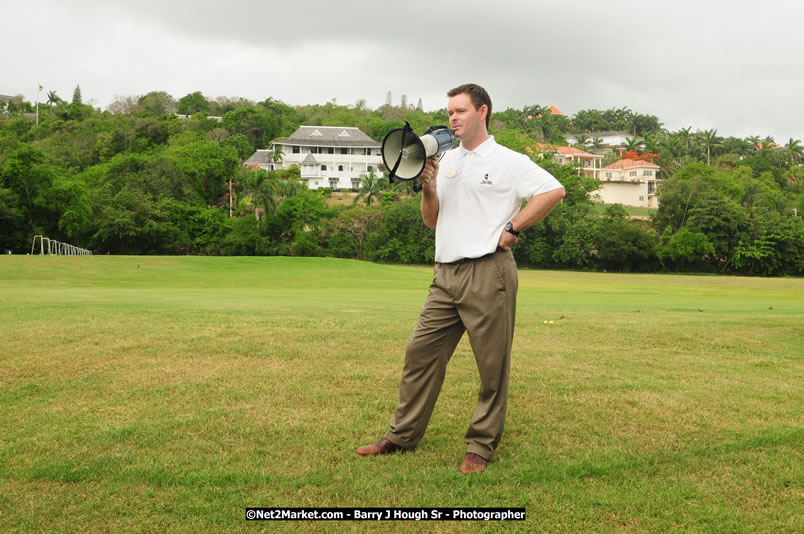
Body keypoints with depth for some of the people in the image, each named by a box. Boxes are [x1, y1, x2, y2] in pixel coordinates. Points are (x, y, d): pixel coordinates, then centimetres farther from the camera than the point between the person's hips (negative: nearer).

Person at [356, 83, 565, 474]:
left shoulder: (508, 161, -1)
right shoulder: (447, 161, 18)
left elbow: (553, 191, -10)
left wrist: (513, 228, -11)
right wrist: (427, 187, 2)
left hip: (488, 272, -6)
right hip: (446, 274, 6)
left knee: (492, 365, 1)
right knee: (420, 352, 6)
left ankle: (481, 447, 12)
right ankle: (402, 436, 17)